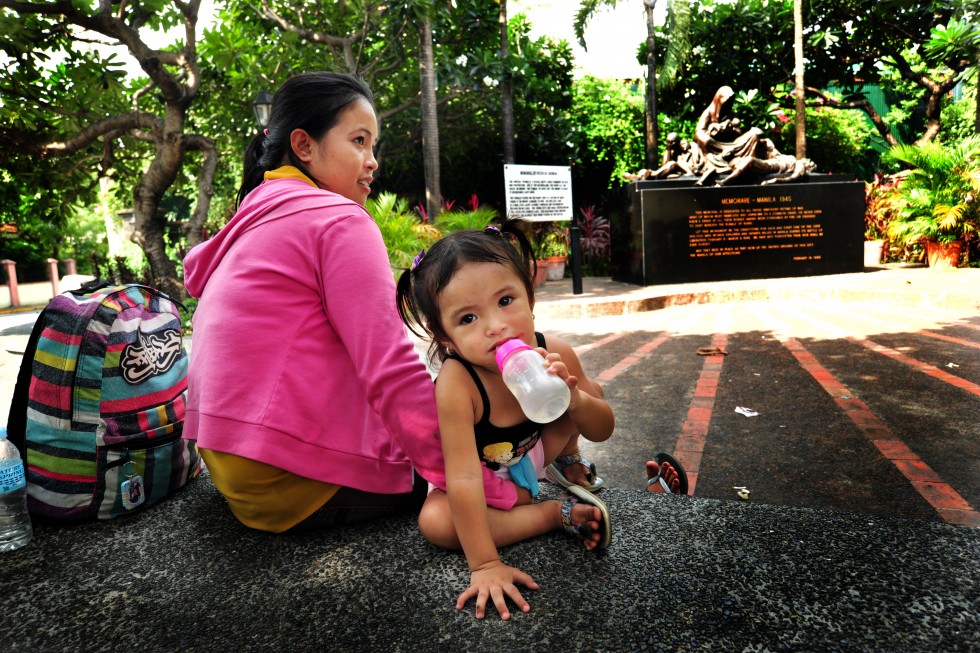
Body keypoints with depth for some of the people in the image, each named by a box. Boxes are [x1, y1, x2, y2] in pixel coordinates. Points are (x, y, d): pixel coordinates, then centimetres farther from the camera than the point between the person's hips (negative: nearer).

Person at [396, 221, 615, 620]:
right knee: (436, 522, -30)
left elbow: (602, 431, -14)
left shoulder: (553, 353, -27)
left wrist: (573, 398, -36)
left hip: (533, 454, 3)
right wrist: (485, 564, -38)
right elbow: (463, 478, -37)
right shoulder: (456, 381, -39)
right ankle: (561, 512, -16)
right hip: (484, 475, -2)